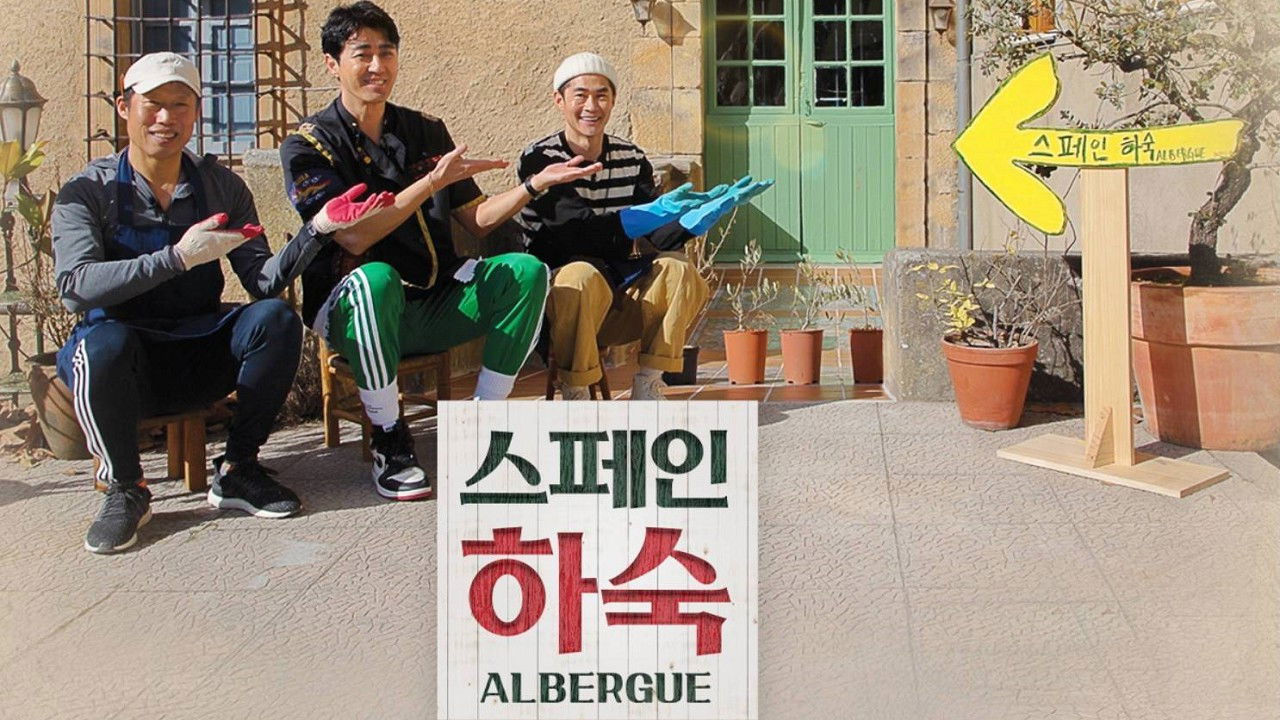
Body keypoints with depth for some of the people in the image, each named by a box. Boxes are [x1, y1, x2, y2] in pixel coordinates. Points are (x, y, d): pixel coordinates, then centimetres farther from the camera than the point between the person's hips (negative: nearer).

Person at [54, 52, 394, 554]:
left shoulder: (221, 187, 6)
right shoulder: (88, 193, -4)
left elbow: (264, 282, -3)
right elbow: (75, 287, -21)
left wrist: (319, 228, -19)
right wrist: (179, 258, -31)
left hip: (200, 357, 3)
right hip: (122, 363, -3)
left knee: (275, 319, -25)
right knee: (104, 342, -37)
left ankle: (237, 470, -10)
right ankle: (125, 488, -12)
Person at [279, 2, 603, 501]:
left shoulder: (427, 131, 12)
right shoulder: (308, 145, -3)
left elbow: (476, 221, 14)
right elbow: (354, 237, -17)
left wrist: (536, 183, 0)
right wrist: (433, 182, -20)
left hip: (433, 307, 5)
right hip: (353, 310, -4)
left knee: (526, 271, -17)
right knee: (374, 278, -39)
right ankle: (389, 442, -21)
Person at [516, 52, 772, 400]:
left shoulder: (632, 159, 7)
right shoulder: (538, 159, -8)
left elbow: (657, 240, 0)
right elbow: (579, 231, -23)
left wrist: (710, 209, -17)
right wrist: (657, 211, -35)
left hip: (616, 297, 5)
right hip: (554, 290, -4)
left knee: (678, 268, -20)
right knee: (582, 277, -36)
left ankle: (647, 385, -13)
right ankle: (574, 396, -21)